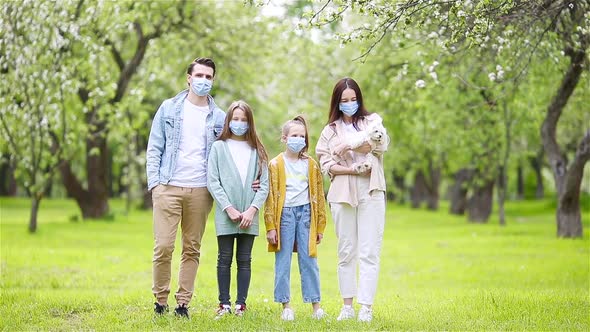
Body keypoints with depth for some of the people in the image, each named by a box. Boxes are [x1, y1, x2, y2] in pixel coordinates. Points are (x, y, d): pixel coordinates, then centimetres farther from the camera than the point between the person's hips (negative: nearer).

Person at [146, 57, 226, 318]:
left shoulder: (219, 117, 10)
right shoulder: (169, 109, 7)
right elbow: (154, 149, 6)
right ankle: (161, 300, 8)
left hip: (201, 190, 2)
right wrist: (154, 182, -4)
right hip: (168, 188, -2)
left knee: (192, 250, 5)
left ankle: (183, 302, 12)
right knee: (163, 247, -6)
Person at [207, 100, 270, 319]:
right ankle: (224, 304, 9)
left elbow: (264, 184, 4)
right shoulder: (219, 147, 3)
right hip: (225, 215, -1)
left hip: (249, 216, 2)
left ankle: (241, 304, 9)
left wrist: (252, 209, -9)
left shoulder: (257, 150, 8)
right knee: (224, 259, 4)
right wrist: (229, 208, -10)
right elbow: (212, 182, -3)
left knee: (244, 260, 5)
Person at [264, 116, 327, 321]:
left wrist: (320, 227, 7)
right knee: (283, 262, 2)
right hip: (284, 214, -2)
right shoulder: (276, 165, 0)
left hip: (306, 213, 2)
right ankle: (286, 306, 9)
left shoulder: (311, 165, 8)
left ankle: (315, 304, 9)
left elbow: (318, 196, 10)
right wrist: (271, 226, -7)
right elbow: (271, 197, -2)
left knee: (309, 261, 2)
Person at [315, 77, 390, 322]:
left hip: (370, 193, -1)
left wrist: (349, 145, -13)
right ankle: (347, 305, 10)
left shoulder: (372, 120, 11)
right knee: (346, 252, 5)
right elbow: (326, 165, 3)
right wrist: (352, 169, -12)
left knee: (369, 251, -6)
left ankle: (366, 306, -7)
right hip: (342, 194, 2)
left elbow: (381, 143, -9)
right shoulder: (330, 131, 13)